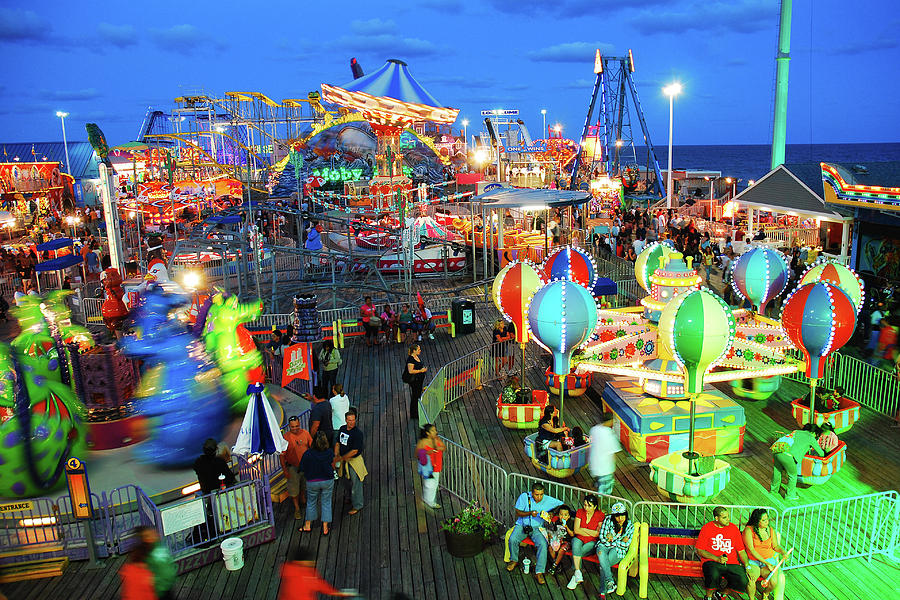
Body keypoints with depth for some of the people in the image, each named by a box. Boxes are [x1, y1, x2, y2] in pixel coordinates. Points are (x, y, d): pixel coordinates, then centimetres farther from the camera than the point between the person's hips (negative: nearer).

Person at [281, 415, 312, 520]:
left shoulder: (305, 433, -8)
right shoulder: (285, 437, -18)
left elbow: (312, 447, 5)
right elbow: (282, 455, -13)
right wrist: (284, 469, -14)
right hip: (293, 467, -3)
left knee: (305, 485, 23)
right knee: (294, 489, 5)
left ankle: (303, 500, 49)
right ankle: (297, 508, 23)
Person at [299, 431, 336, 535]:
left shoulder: (307, 454, -24)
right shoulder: (330, 453, -19)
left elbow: (302, 469, -12)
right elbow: (333, 467, -3)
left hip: (312, 482, 0)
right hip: (328, 481, 1)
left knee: (311, 502, 20)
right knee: (326, 503, 15)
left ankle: (308, 525, 36)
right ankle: (325, 528, 21)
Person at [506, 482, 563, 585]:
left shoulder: (548, 500, -4)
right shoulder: (524, 497, -7)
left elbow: (562, 505, 2)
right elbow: (518, 513, -4)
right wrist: (530, 513, -21)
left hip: (538, 528, 0)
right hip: (522, 525, 0)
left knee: (543, 544, -28)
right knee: (512, 539, -27)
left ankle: (539, 572, -21)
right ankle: (514, 560, 3)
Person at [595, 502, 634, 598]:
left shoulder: (630, 526, -1)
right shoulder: (608, 520, -5)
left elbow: (626, 544, -3)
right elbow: (602, 537, -5)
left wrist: (612, 540, -10)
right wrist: (620, 541, -7)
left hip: (618, 550, 0)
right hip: (604, 546, 0)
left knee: (603, 565, -30)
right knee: (601, 552, -38)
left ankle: (603, 591, -25)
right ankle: (610, 582, -44)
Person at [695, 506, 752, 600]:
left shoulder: (734, 528, 9)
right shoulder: (706, 528, -1)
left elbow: (741, 550, 12)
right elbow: (699, 550, -2)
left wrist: (747, 566, -3)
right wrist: (717, 558, -13)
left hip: (732, 563, 4)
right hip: (711, 562, -3)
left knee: (743, 581, -23)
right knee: (713, 575, -37)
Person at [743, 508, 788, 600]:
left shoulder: (771, 530, 7)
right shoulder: (748, 530, -9)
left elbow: (775, 546, 13)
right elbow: (751, 550, -13)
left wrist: (783, 552, -9)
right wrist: (765, 562, -18)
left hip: (769, 560, 4)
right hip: (752, 561, -4)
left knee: (774, 581, -23)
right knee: (750, 580, -31)